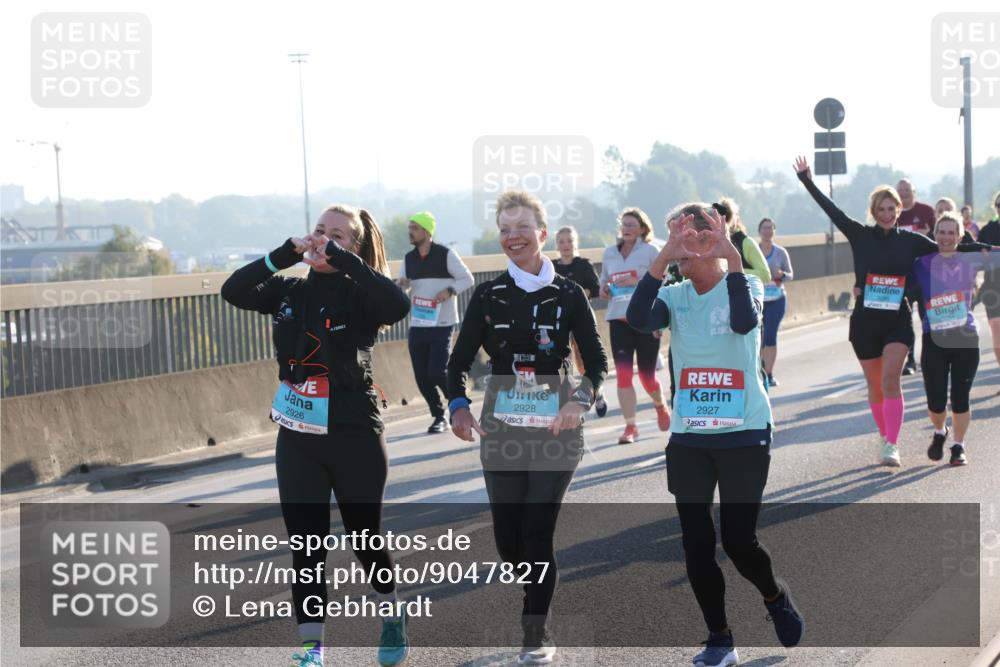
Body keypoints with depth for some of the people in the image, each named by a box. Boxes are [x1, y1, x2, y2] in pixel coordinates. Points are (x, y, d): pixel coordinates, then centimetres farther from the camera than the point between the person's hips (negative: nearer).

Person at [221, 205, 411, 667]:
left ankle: (392, 615, 36)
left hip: (354, 437, -4)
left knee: (364, 535, 12)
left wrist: (342, 260, -27)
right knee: (306, 544, 3)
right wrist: (282, 255, -16)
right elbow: (233, 291, -8)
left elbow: (398, 304, -31)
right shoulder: (289, 293, 4)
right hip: (297, 438, 4)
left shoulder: (359, 296, -10)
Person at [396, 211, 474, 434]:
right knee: (421, 377, 3)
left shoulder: (446, 255, -6)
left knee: (437, 372, -13)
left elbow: (467, 279, -3)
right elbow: (403, 284, 18)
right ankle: (439, 417, 17)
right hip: (417, 326, 6)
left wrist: (449, 291, -19)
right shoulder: (408, 258, 10)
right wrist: (400, 285, -6)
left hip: (442, 325, -5)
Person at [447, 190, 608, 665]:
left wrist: (581, 401, -24)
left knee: (538, 532, -7)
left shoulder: (568, 295, -2)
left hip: (556, 429, -2)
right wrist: (459, 405, -19)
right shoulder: (488, 295, 2)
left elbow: (596, 362, -3)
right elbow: (460, 361, 1)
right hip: (500, 430, 2)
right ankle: (536, 595, 37)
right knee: (507, 536, 6)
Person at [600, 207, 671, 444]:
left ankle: (661, 408, 36)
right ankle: (630, 426, 0)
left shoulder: (650, 251, -3)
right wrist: (603, 289, 0)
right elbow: (604, 281, 21)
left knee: (647, 374, 4)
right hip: (618, 319, 3)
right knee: (623, 374, -6)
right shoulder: (609, 253, 10)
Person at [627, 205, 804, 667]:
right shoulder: (674, 297, 2)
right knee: (696, 543, 3)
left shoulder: (745, 285, -5)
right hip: (688, 439, 4)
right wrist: (662, 260, -26)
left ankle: (776, 597, 29)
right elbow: (637, 320, -19)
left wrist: (732, 257, -31)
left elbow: (744, 322, -28)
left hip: (744, 435, -3)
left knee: (738, 540, -3)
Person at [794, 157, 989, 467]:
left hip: (898, 321, -1)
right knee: (875, 386, 10)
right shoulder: (861, 236, 0)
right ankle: (885, 437, 30)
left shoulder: (910, 240, 2)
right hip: (865, 321, 1)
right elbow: (831, 210, -5)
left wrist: (986, 247, 3)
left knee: (890, 380, -17)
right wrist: (807, 180, -11)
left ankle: (892, 446, -19)